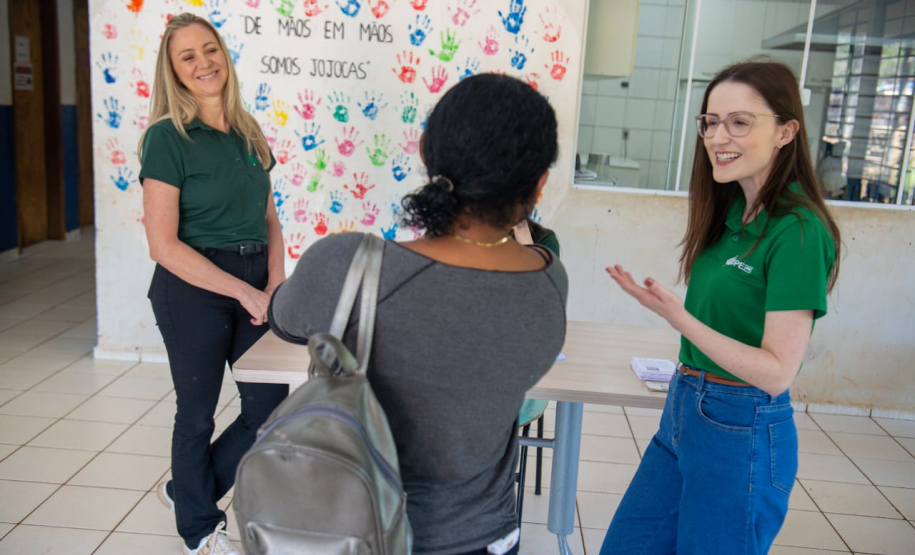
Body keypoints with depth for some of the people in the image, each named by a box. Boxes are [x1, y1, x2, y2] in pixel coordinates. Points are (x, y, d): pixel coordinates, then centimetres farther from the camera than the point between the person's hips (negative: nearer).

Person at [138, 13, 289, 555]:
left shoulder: (249, 132, 7)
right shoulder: (167, 138, -11)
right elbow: (163, 244, -16)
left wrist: (275, 287, -4)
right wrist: (245, 292, -16)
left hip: (254, 282, 6)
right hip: (193, 287, -6)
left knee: (269, 405, 10)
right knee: (199, 410, 11)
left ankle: (186, 490, 37)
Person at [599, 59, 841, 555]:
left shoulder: (798, 231, -18)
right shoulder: (731, 212, 6)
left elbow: (777, 371, -21)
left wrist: (679, 318, -30)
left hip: (742, 430, -8)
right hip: (685, 409, 8)